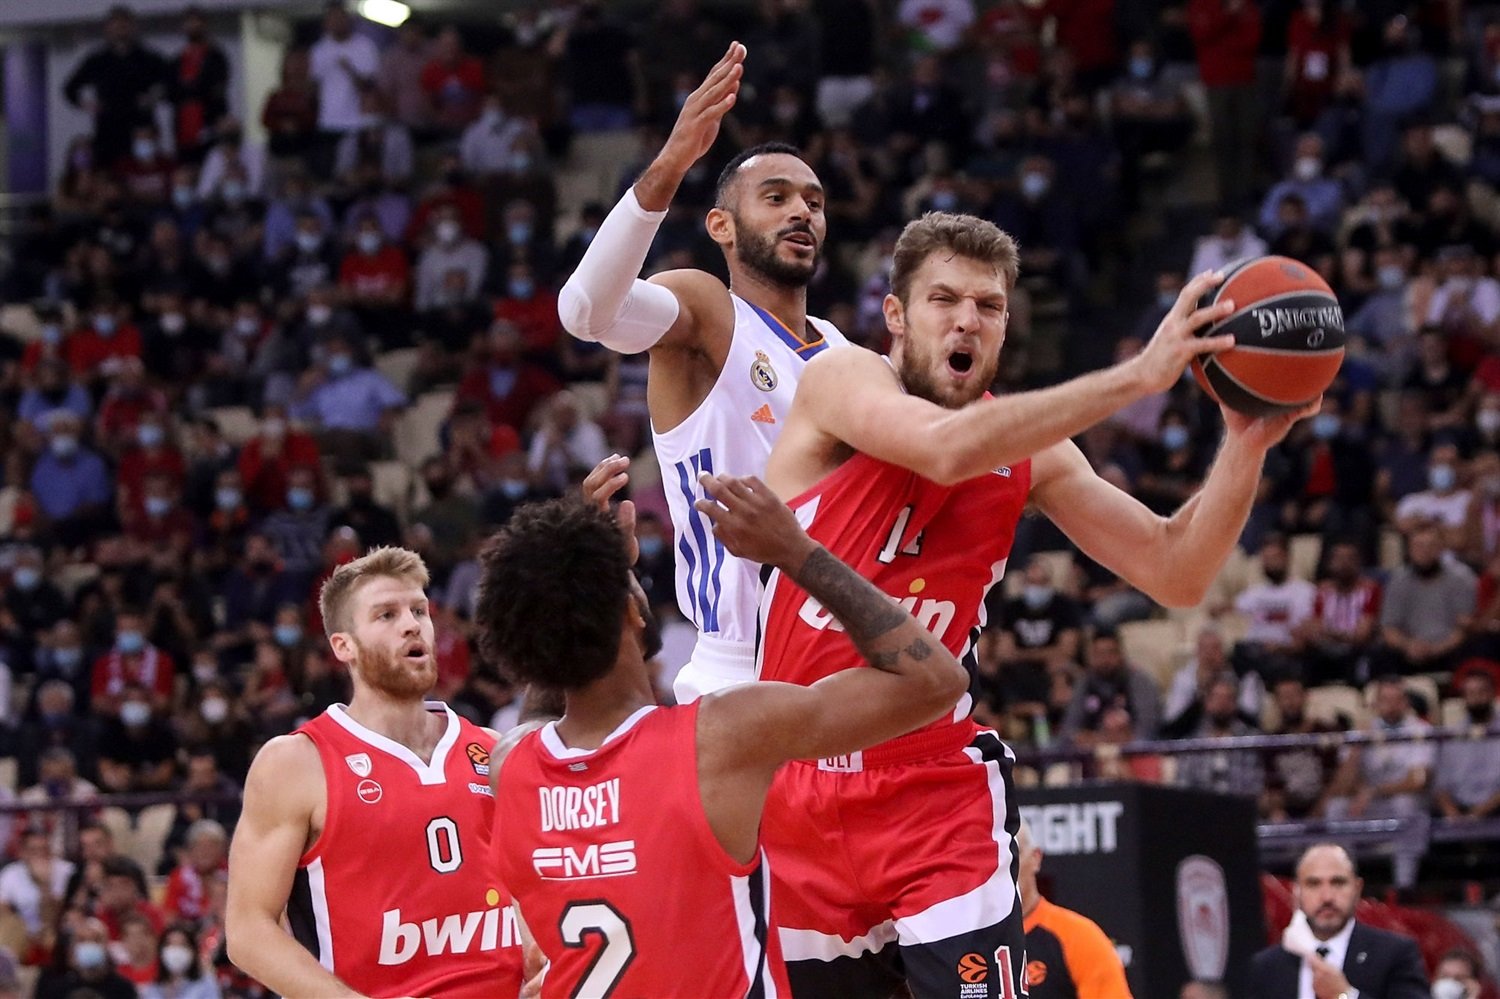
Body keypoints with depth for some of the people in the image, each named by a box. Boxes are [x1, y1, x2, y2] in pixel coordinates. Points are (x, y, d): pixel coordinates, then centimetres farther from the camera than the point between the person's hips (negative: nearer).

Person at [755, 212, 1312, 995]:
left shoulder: (1031, 449, 2)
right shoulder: (840, 381, -10)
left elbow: (1175, 575, -3)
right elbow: (948, 448, -31)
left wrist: (1245, 446, -20)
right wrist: (1137, 376, -35)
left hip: (934, 791, 2)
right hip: (788, 787, -2)